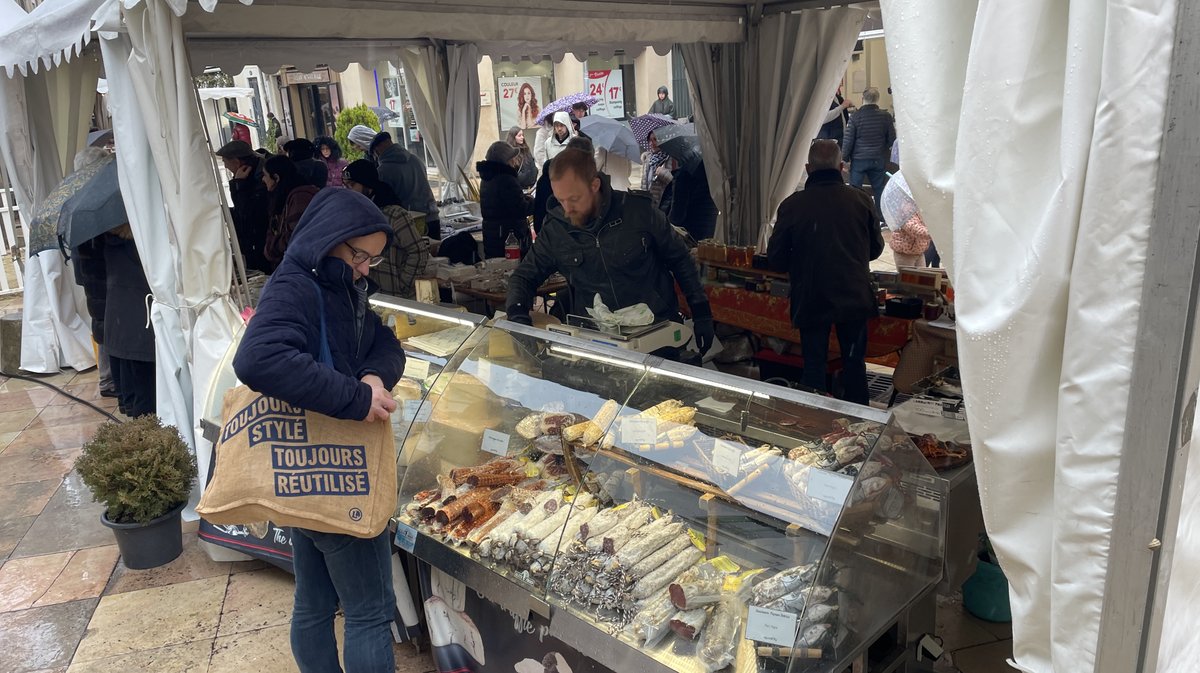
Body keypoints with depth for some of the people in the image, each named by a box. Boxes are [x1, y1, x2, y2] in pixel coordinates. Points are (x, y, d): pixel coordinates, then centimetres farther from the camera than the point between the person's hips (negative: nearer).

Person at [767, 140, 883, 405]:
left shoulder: (792, 205, -10)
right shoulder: (860, 200, -4)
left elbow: (776, 260, -5)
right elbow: (876, 248, 8)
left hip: (811, 301, -2)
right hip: (855, 298, 2)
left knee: (814, 365, 11)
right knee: (854, 363, 16)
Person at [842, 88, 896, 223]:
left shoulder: (855, 117, -10)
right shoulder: (885, 117, -3)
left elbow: (848, 140, -8)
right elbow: (892, 140, 3)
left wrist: (844, 158, 0)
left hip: (859, 159, -2)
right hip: (879, 159, 3)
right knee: (879, 189, 10)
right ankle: (881, 218, 14)